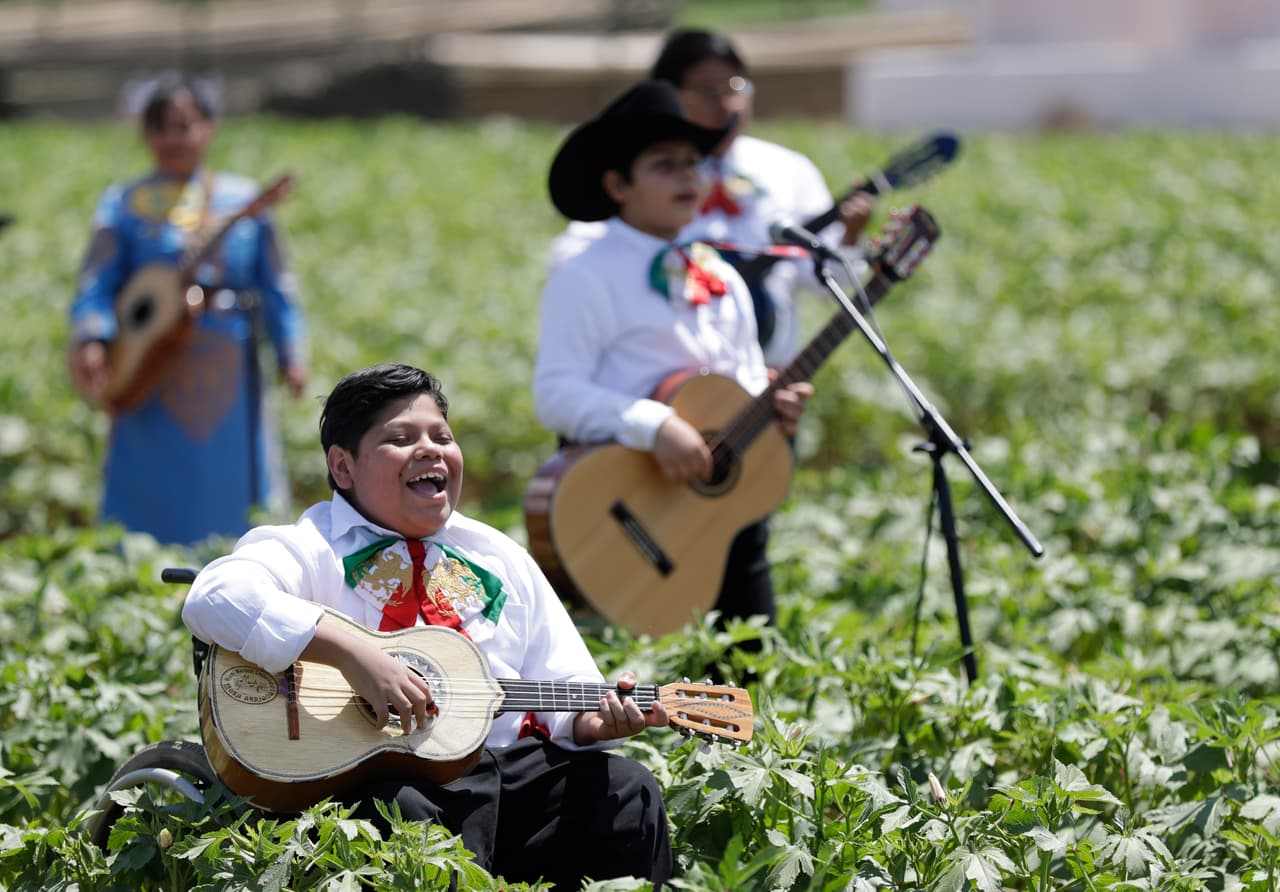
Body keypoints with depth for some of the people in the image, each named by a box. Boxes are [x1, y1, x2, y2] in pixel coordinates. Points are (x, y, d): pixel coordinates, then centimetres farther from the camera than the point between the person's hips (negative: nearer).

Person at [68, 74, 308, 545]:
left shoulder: (241, 200, 8)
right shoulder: (124, 203, 4)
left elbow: (275, 287, 9)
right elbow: (96, 287, -2)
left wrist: (291, 354, -1)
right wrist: (91, 342, -20)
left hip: (227, 378, 1)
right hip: (151, 373, -1)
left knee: (227, 502, 4)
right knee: (149, 507, -2)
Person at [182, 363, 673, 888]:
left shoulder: (500, 559, 20)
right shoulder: (313, 549, -1)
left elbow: (563, 692, 19)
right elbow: (214, 598, -21)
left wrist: (593, 720, -6)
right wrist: (352, 654, -29)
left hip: (503, 767, 5)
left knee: (625, 789, -14)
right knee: (396, 812, -37)